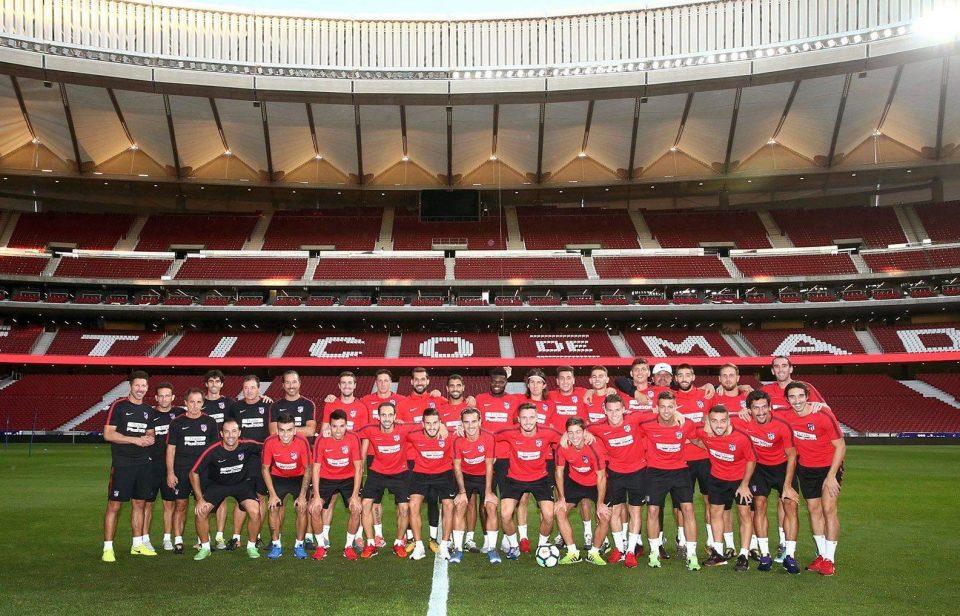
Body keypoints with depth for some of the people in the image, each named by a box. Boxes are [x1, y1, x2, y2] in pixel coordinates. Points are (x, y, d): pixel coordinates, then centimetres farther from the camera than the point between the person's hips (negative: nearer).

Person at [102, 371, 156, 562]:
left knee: (139, 504, 12)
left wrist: (151, 438, 0)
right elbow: (108, 434, -12)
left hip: (144, 464, 6)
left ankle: (138, 545, 21)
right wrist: (136, 440, -16)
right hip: (122, 465, -6)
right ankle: (108, 548, 3)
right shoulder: (118, 406, -6)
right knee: (114, 505, -3)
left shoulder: (148, 410, 13)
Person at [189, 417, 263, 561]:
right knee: (201, 512, -15)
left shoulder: (247, 446, -24)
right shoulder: (213, 451, -25)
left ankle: (251, 546, 4)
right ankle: (205, 548, 10)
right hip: (217, 484, 1)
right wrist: (200, 499, -18)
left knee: (255, 512, -21)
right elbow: (194, 473, -15)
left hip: (242, 483, -1)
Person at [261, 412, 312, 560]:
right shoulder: (270, 442, -26)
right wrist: (272, 494, -14)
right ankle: (276, 545, 3)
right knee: (274, 507, -13)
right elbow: (265, 468, -11)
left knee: (302, 508, -13)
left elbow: (307, 470, -17)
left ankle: (299, 545, 2)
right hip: (277, 477, 1)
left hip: (298, 477, -1)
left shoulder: (302, 442, -29)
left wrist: (302, 496, -17)